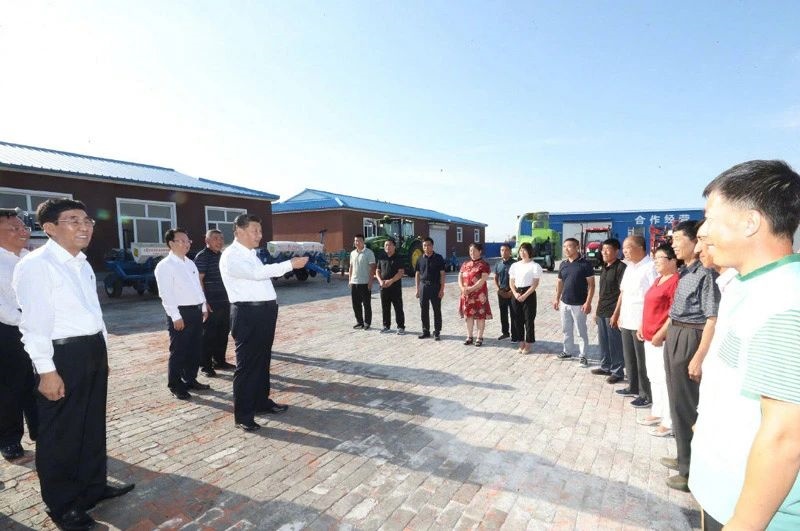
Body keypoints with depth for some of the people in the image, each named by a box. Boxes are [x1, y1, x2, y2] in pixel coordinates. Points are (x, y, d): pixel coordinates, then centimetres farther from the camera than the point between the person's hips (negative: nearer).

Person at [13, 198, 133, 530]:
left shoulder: (82, 264, 12)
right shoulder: (36, 265, -15)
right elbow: (35, 321, -18)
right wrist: (47, 370, -19)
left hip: (93, 349, 9)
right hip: (62, 354, -8)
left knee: (93, 424, 20)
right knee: (60, 433, 8)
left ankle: (94, 487, 38)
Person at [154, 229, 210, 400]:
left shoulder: (190, 263, 15)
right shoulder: (165, 266, -10)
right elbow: (166, 294, -15)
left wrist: (204, 307, 15)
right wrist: (176, 316, -19)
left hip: (196, 310, 8)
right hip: (181, 312, -8)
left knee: (196, 349, 15)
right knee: (179, 351, 2)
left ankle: (190, 380, 29)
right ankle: (175, 386, 16)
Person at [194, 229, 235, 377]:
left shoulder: (222, 255, 14)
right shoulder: (202, 257, -9)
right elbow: (199, 280, -15)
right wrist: (204, 302, -20)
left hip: (224, 302, 8)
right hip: (210, 303, -8)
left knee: (223, 333, 13)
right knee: (209, 335, 0)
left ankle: (219, 361, 25)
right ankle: (206, 365, 9)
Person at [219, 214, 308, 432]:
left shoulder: (251, 254, 17)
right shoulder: (231, 256, -13)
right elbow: (257, 272, -26)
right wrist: (290, 265, -28)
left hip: (264, 311, 9)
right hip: (248, 313, -9)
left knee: (263, 359, 18)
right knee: (247, 363, -1)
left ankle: (262, 402, 33)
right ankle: (242, 415, 11)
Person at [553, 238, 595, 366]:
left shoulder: (585, 264, -11)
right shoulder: (563, 264, 6)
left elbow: (591, 285, -11)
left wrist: (588, 302, -17)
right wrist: (557, 298, 10)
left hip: (579, 304, -6)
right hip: (564, 303, 6)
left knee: (581, 331, 4)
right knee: (566, 330, 15)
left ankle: (583, 355, 14)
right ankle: (568, 351, 29)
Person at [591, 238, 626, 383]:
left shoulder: (621, 267, -11)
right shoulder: (604, 268, 14)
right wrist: (597, 310, 19)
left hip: (613, 312, -8)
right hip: (602, 312, 8)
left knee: (615, 343, 0)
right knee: (603, 341, 16)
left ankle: (617, 371, 11)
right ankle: (606, 367, 29)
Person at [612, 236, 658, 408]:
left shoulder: (651, 267, -17)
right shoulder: (629, 267, 13)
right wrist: (617, 314, 20)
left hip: (642, 322, -9)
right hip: (627, 321, 9)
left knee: (642, 360, 4)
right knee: (629, 357, 18)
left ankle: (646, 395, 18)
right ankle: (633, 387, 34)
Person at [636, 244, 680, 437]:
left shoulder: (675, 281, -15)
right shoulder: (658, 280, 15)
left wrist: (660, 334, -19)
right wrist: (642, 327, 15)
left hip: (663, 338, -10)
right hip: (649, 337, 10)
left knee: (664, 379, -2)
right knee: (654, 377, 17)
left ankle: (669, 422, 8)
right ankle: (657, 413, 30)